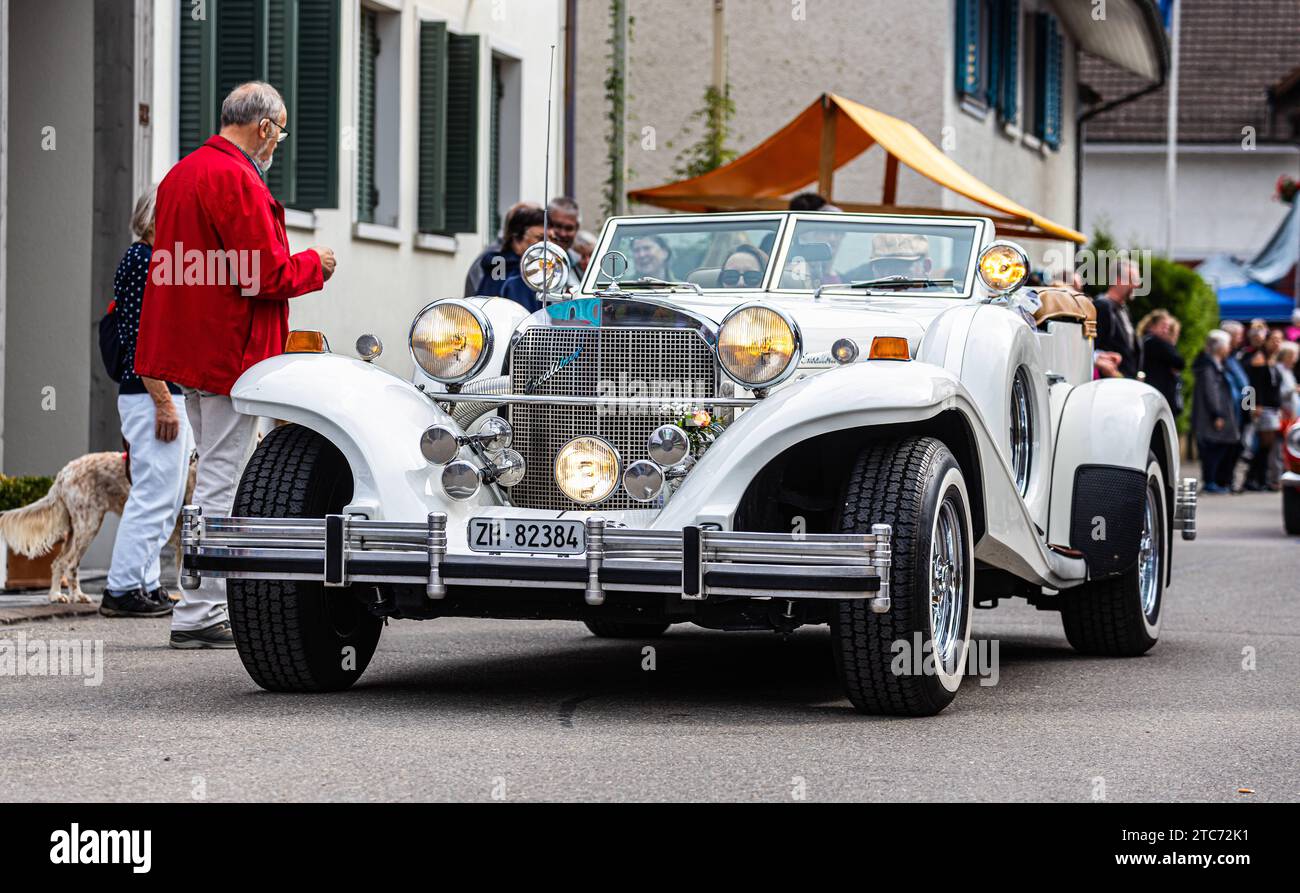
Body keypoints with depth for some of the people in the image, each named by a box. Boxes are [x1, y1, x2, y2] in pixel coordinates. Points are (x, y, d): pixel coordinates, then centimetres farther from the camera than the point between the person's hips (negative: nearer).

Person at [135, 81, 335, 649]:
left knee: (216, 477, 17)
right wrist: (315, 264, -2)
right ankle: (198, 616, -5)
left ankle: (210, 607, 23)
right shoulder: (236, 180, -17)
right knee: (221, 483, -6)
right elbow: (268, 275, -21)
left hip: (190, 346, 10)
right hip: (230, 350, -10)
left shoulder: (180, 174, 15)